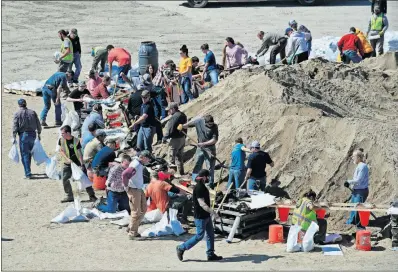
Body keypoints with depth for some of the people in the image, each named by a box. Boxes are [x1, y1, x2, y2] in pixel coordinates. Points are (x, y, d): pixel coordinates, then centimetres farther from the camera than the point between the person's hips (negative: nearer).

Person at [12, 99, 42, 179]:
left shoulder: (17, 114, -5)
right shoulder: (32, 112, 5)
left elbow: (14, 126, -9)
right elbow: (38, 125, 8)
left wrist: (14, 137, -6)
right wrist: (39, 133, 18)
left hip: (23, 135, -4)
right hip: (32, 134, 4)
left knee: (25, 155, 0)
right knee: (29, 153, 18)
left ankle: (28, 174, -6)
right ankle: (27, 170, 30)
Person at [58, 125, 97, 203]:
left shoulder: (76, 141, -16)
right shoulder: (61, 140, -7)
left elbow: (79, 153, -14)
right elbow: (61, 151, -2)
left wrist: (82, 164, -19)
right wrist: (67, 159, -16)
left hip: (78, 163, -3)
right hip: (67, 164, 3)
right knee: (65, 179, -1)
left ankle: (92, 195, 3)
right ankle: (69, 196, 14)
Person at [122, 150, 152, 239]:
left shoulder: (140, 164, 9)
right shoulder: (135, 165, -22)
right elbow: (125, 174, -33)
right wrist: (127, 186, -20)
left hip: (139, 189, 10)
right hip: (134, 190, -10)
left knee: (143, 209, 14)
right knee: (136, 212, -5)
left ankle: (132, 228, 22)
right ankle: (132, 233, 2)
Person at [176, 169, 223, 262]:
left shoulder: (202, 186, 10)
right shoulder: (198, 188, -22)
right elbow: (202, 204, -27)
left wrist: (210, 212, 24)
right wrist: (213, 212, -30)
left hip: (206, 216, 10)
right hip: (200, 217, -10)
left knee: (210, 234, 11)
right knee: (199, 236, -2)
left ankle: (210, 254, 18)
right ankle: (181, 248, 8)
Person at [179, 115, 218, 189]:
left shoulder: (214, 127, -18)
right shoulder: (199, 121, -10)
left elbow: (215, 140, -19)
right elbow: (188, 124, 4)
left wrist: (204, 143, -26)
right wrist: (182, 126, -16)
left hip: (210, 149, -3)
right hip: (200, 148, 4)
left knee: (210, 168, 3)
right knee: (197, 166, 13)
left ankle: (211, 184, 15)